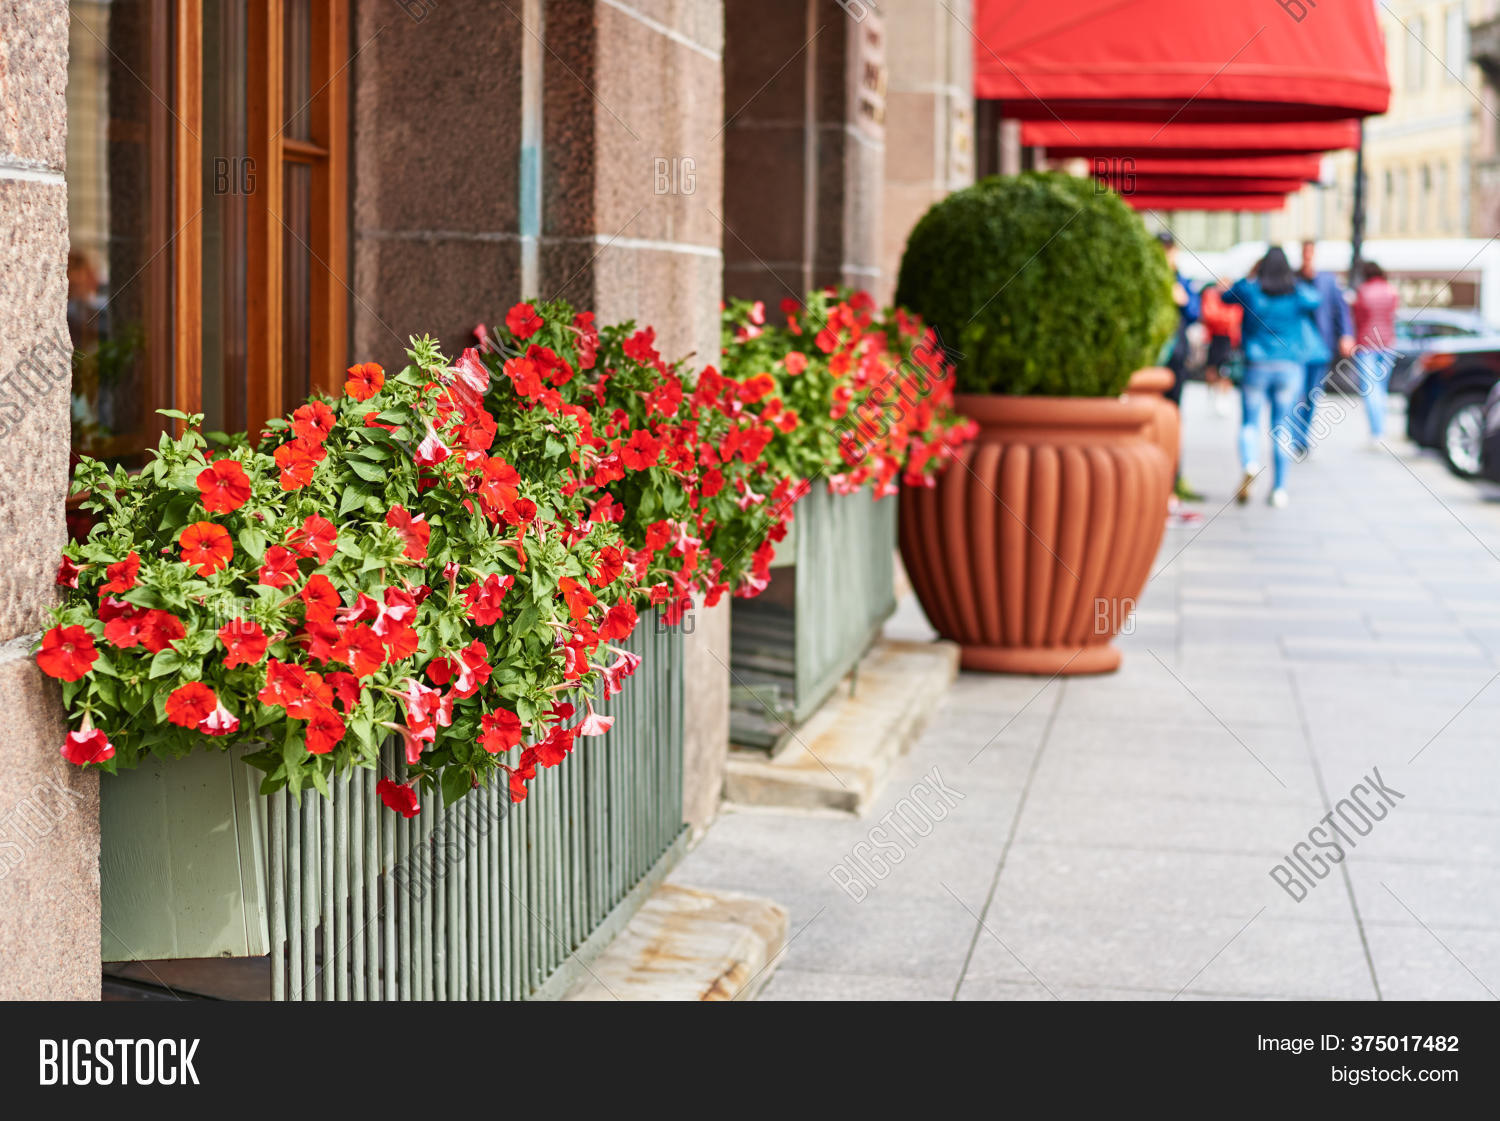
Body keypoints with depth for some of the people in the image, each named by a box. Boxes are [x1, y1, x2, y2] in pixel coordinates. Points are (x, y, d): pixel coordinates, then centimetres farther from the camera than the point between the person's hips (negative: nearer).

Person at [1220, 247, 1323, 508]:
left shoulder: (1250, 291, -5)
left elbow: (1226, 297, 14)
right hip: (1290, 366, 1)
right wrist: (1297, 281, 23)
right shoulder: (1299, 295, -1)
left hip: (1257, 366, -1)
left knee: (1250, 421, 6)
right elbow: (1317, 300, 19)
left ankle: (1248, 462, -25)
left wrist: (1251, 275, 18)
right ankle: (1279, 488, 6)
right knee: (1282, 426, 7)